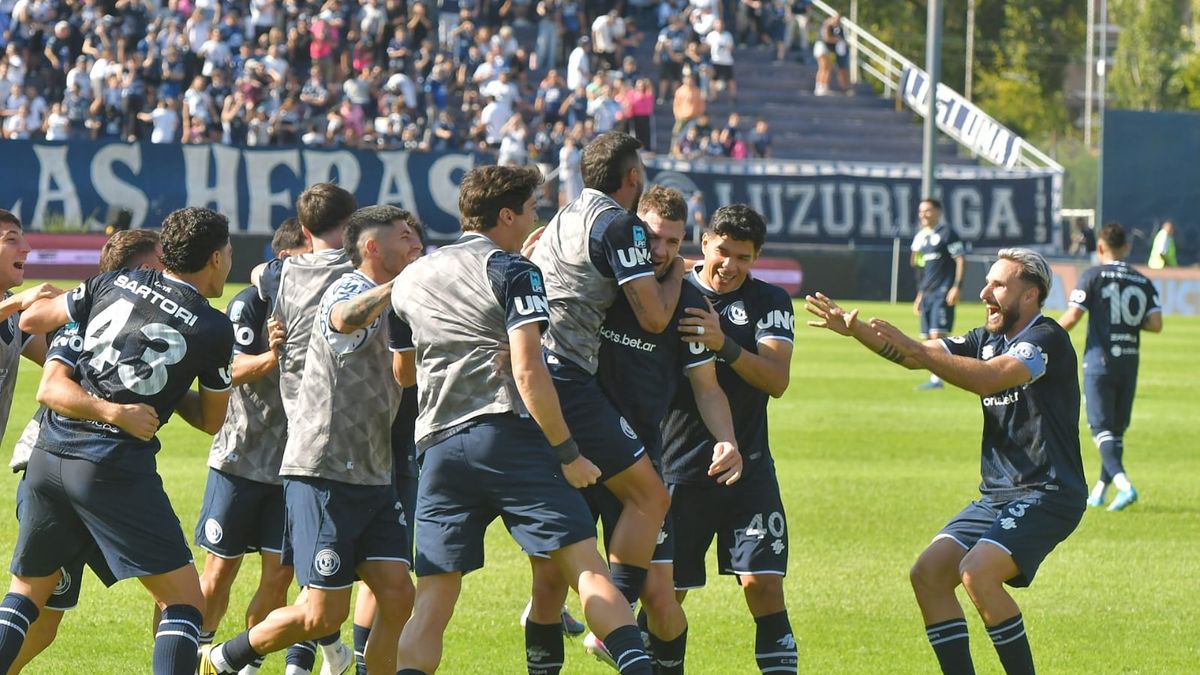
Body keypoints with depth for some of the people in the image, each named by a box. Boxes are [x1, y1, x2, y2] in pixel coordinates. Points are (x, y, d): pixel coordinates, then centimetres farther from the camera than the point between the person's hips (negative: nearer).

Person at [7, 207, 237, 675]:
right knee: (184, 601, 1)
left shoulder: (114, 283, 8)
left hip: (49, 456, 5)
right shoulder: (214, 329, -2)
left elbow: (31, 321, 20)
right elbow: (212, 421, 11)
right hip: (116, 470, -5)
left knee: (26, 592, 19)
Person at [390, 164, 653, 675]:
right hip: (508, 437, -5)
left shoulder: (411, 279, 20)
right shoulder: (511, 271, 0)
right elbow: (527, 371, -11)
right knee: (586, 568, -8)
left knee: (432, 602, 3)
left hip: (438, 449, 5)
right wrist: (567, 454, -8)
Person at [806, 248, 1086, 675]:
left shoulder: (1046, 339, -13)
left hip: (1046, 495, -9)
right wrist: (856, 331, -4)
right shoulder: (988, 340, 14)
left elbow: (987, 379, -28)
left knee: (977, 573, -26)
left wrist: (915, 349, -32)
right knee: (928, 574, -3)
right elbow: (917, 356, 10)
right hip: (997, 496, 9)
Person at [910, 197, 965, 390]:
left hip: (943, 293, -8)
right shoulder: (920, 237, 17)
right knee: (929, 338, 6)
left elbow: (961, 260, -9)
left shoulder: (946, 233, -6)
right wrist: (920, 294, 24)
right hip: (926, 293, 8)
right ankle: (934, 377, 10)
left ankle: (936, 379, -17)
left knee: (937, 334, -15)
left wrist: (956, 287, -17)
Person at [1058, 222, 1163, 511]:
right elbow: (1156, 324, -2)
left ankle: (1123, 484, -25)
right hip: (1130, 362, 4)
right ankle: (1099, 492, 23)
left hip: (1100, 360, -4)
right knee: (1117, 429, 15)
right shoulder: (1143, 282, 7)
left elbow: (1072, 317, -11)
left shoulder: (1093, 276, -5)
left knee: (1101, 428, -5)